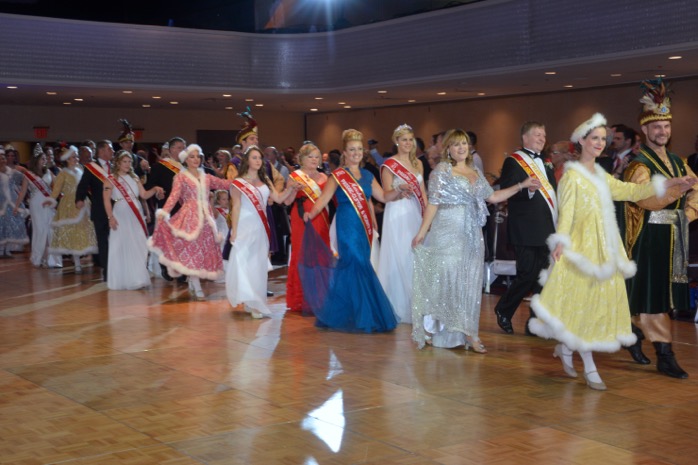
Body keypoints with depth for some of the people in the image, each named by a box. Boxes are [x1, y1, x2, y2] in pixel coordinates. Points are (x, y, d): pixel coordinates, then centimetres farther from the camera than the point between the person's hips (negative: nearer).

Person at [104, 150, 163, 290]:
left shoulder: (135, 178, 13)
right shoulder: (111, 180, 0)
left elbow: (144, 195, 5)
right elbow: (107, 201, -5)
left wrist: (154, 189, -13)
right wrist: (110, 218, -14)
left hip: (136, 217, 4)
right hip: (121, 217, -4)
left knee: (139, 248, 2)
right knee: (122, 248, -3)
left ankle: (137, 279, 9)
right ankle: (122, 280, 4)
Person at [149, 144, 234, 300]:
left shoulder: (206, 177, 15)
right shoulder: (181, 177, 1)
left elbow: (225, 184, 8)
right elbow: (174, 196, -12)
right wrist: (164, 212, -26)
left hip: (205, 217, 5)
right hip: (190, 217, -5)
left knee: (205, 250, 4)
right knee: (192, 250, -9)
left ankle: (192, 284, 15)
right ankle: (197, 288, -7)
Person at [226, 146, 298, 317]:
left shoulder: (265, 181, 9)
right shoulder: (239, 183, -3)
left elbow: (279, 198, 2)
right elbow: (236, 208, -5)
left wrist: (291, 187, -13)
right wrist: (234, 232, -9)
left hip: (261, 228, 5)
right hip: (245, 227, -5)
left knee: (259, 265, 6)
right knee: (244, 263, -8)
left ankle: (254, 302, 13)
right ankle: (251, 302, -5)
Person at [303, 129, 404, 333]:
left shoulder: (367, 175, 14)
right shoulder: (338, 176, -3)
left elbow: (384, 197, 14)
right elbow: (324, 198, -13)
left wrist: (398, 191, -6)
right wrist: (311, 213, -31)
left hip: (364, 227, 6)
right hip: (348, 226, -6)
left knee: (349, 267, 8)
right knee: (358, 266, -9)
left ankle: (334, 313, 19)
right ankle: (363, 317, -1)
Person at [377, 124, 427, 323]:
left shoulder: (417, 163, 14)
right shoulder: (389, 164, -3)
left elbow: (422, 192, 14)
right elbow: (387, 193, -8)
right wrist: (400, 190, -28)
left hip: (416, 214, 6)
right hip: (398, 215, -5)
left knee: (417, 258, 5)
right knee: (400, 258, -5)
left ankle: (415, 305, 15)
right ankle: (398, 306, 4)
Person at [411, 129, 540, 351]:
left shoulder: (476, 172, 15)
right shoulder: (441, 170, -1)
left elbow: (493, 197, 15)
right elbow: (433, 203, -7)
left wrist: (521, 185, 11)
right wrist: (422, 232, -12)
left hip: (472, 236, 5)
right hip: (448, 234, -5)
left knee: (470, 282, 4)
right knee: (447, 279, -5)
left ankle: (467, 332, 9)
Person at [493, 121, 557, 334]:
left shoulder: (545, 163, 19)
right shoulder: (513, 162, -5)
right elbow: (506, 191, -15)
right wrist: (527, 188, -31)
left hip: (547, 229, 8)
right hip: (526, 230, -7)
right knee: (527, 275, -7)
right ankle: (503, 311, 15)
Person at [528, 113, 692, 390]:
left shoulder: (601, 175, 16)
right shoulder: (572, 175, -6)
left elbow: (631, 192, 12)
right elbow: (566, 212, -15)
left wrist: (668, 184, 6)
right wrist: (561, 242, -29)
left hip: (605, 247, 8)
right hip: (583, 246, -8)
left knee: (601, 301, 8)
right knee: (583, 301, -5)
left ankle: (565, 348, 23)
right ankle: (589, 368, 0)